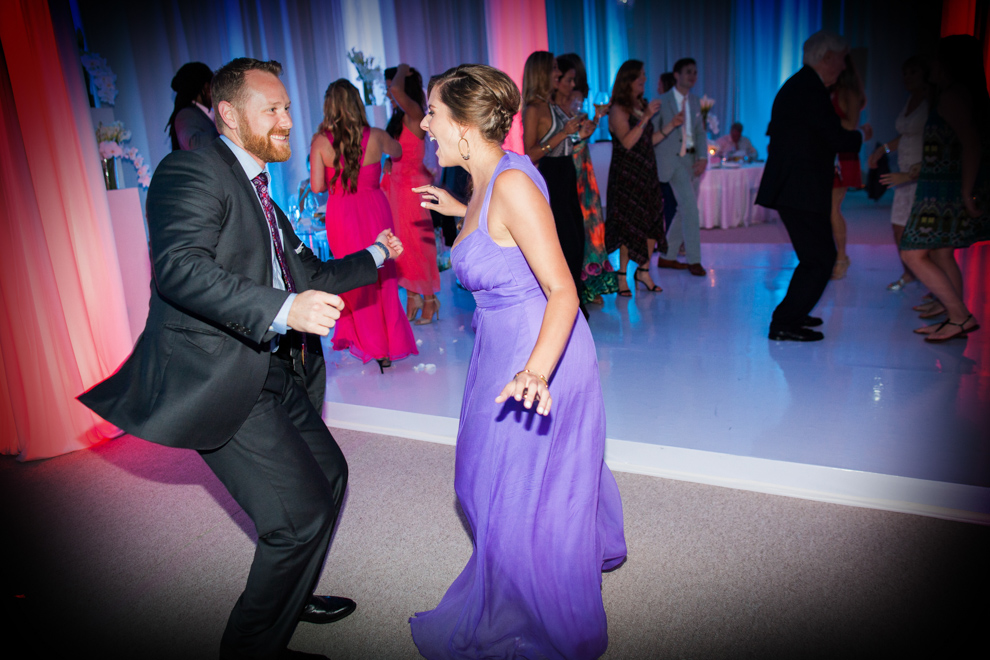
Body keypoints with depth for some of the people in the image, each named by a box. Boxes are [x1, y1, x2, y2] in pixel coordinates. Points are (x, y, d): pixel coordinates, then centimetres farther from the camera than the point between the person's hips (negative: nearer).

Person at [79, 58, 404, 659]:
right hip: (217, 378, -10)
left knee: (330, 475, 20)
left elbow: (311, 276, 31)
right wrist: (283, 310, -36)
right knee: (301, 512, -11)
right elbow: (179, 268, -26)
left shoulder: (262, 195, 20)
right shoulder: (193, 171, -9)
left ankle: (292, 596, 43)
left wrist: (375, 256, 26)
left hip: (271, 371, 10)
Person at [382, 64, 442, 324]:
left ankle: (429, 300, 8)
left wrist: (402, 70, -13)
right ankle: (411, 296, 18)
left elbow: (398, 90, -32)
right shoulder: (397, 117, 13)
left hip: (412, 185, -8)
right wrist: (388, 163, 6)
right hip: (395, 184, 8)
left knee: (417, 242, -2)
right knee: (401, 243, 9)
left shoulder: (414, 114, -13)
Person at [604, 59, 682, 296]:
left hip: (647, 172, 7)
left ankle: (643, 271, 17)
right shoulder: (618, 109, -9)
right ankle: (622, 277, 6)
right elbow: (627, 142, -21)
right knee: (629, 225, -5)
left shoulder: (642, 105, 15)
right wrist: (646, 117, -23)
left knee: (653, 221, 5)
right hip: (626, 175, -7)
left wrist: (671, 125, 11)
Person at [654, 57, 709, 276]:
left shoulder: (695, 102, 13)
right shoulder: (662, 101, -5)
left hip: (693, 160, 7)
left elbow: (701, 132, 10)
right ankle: (694, 260, -4)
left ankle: (667, 256, 19)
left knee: (685, 210, 9)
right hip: (674, 161, -7)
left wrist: (703, 157, -4)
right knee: (690, 209, -13)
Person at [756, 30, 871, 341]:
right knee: (821, 259, -7)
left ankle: (793, 313, 29)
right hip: (801, 190, -10)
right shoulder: (810, 88, -13)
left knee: (816, 256, 19)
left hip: (793, 187, 10)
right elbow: (837, 139, -17)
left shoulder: (798, 85, 18)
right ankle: (784, 324, -4)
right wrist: (861, 135, 3)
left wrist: (825, 163, 25)